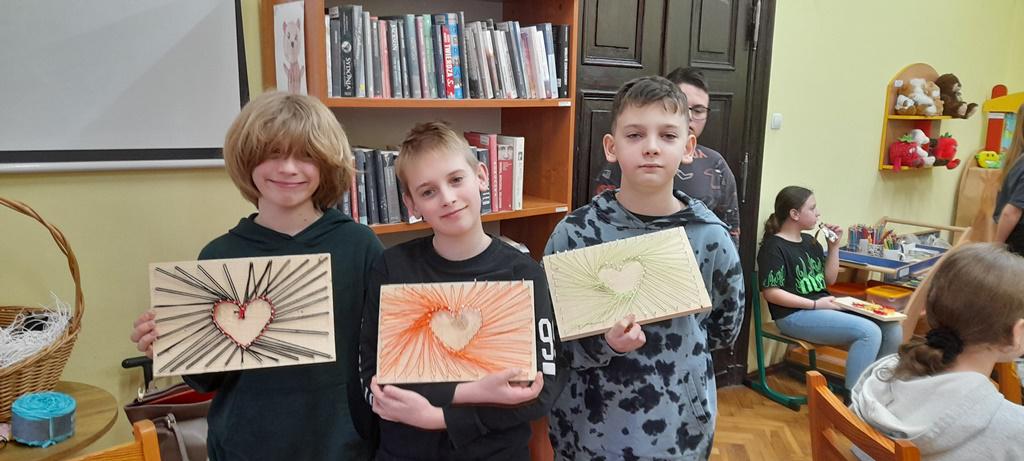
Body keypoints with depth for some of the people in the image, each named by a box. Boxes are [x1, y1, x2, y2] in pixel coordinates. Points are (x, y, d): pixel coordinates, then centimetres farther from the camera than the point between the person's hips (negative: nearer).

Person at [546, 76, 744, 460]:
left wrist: (673, 347, 2)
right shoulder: (575, 233, -12)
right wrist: (602, 344, -23)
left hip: (682, 427, 1)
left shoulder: (710, 236, -8)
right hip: (589, 428, -1)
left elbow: (725, 329, 7)